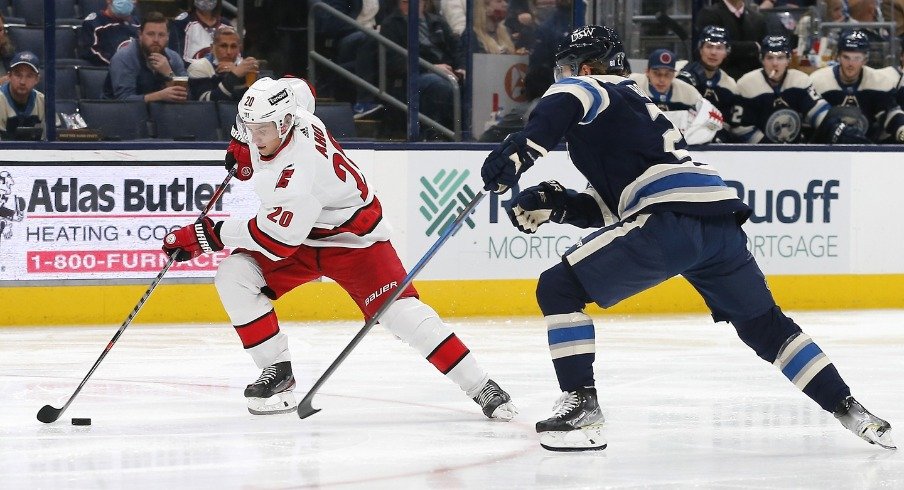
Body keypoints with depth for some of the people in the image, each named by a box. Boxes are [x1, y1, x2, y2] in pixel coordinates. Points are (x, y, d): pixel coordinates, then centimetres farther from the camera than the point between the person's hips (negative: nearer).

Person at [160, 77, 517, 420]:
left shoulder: (302, 164, -36)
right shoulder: (270, 121, -13)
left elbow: (277, 238, -35)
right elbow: (300, 89, 13)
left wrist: (211, 234, -31)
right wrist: (244, 153, 7)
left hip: (352, 237, -8)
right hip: (302, 239, 8)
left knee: (400, 312, -20)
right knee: (233, 276, -12)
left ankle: (481, 388, -11)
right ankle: (278, 370, -4)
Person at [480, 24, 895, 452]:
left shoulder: (589, 88, 12)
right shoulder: (633, 103, 36)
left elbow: (566, 101, -16)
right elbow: (609, 210, 30)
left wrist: (520, 149, -26)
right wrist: (554, 204, 17)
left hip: (673, 220, -9)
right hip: (722, 220, 9)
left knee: (559, 289, -2)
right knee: (764, 324, 26)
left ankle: (581, 406, -9)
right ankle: (850, 412, 25)